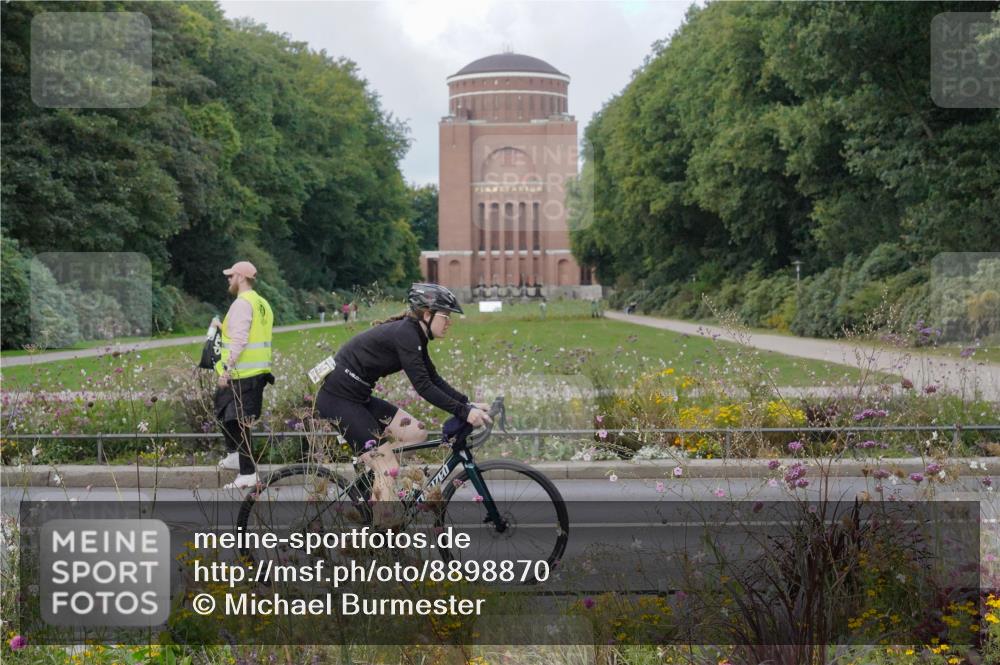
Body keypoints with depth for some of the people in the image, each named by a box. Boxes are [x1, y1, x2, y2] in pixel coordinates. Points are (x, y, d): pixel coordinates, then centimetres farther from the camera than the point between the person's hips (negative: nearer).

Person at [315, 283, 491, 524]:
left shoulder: (415, 335, 10)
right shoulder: (405, 334, -19)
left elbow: (434, 379, 13)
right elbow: (423, 387, -23)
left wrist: (468, 404, 3)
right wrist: (463, 412, -23)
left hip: (358, 397, 9)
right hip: (338, 399, -9)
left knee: (417, 433, 2)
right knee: (389, 469, -12)